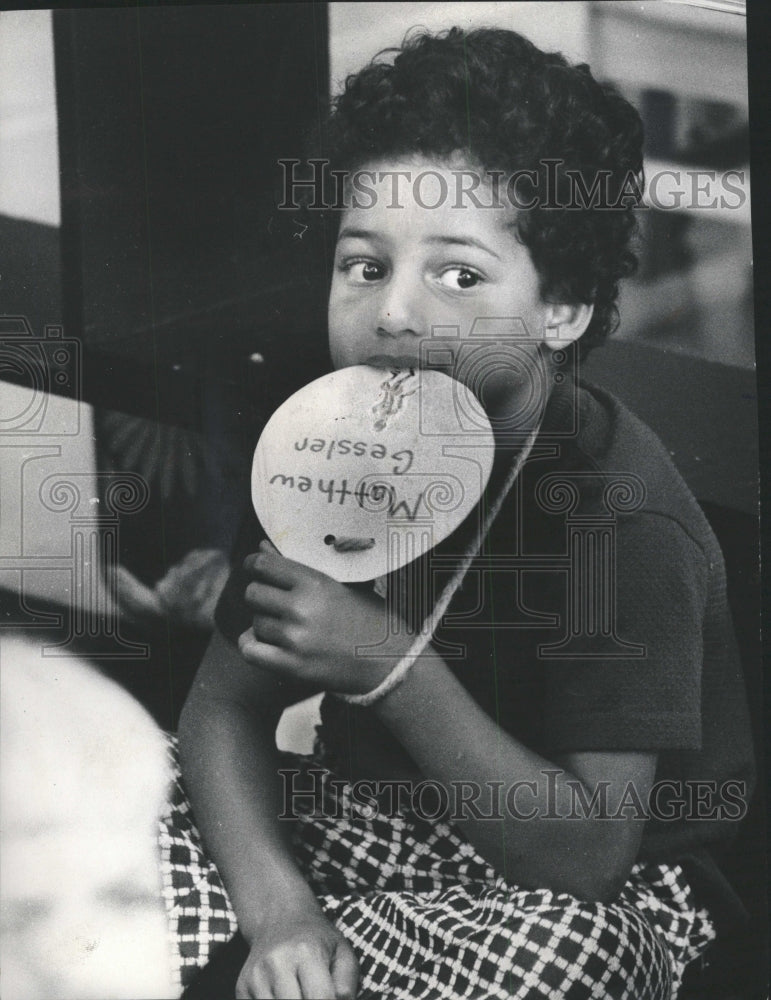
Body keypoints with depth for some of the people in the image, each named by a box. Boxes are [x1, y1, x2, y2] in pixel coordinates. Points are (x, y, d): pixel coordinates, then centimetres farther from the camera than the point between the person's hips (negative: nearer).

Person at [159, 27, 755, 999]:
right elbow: (226, 705, -3)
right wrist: (278, 908, -21)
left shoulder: (621, 519, -23)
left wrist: (395, 669, -33)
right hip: (361, 816, 5)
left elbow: (588, 856, -25)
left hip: (586, 891, -4)